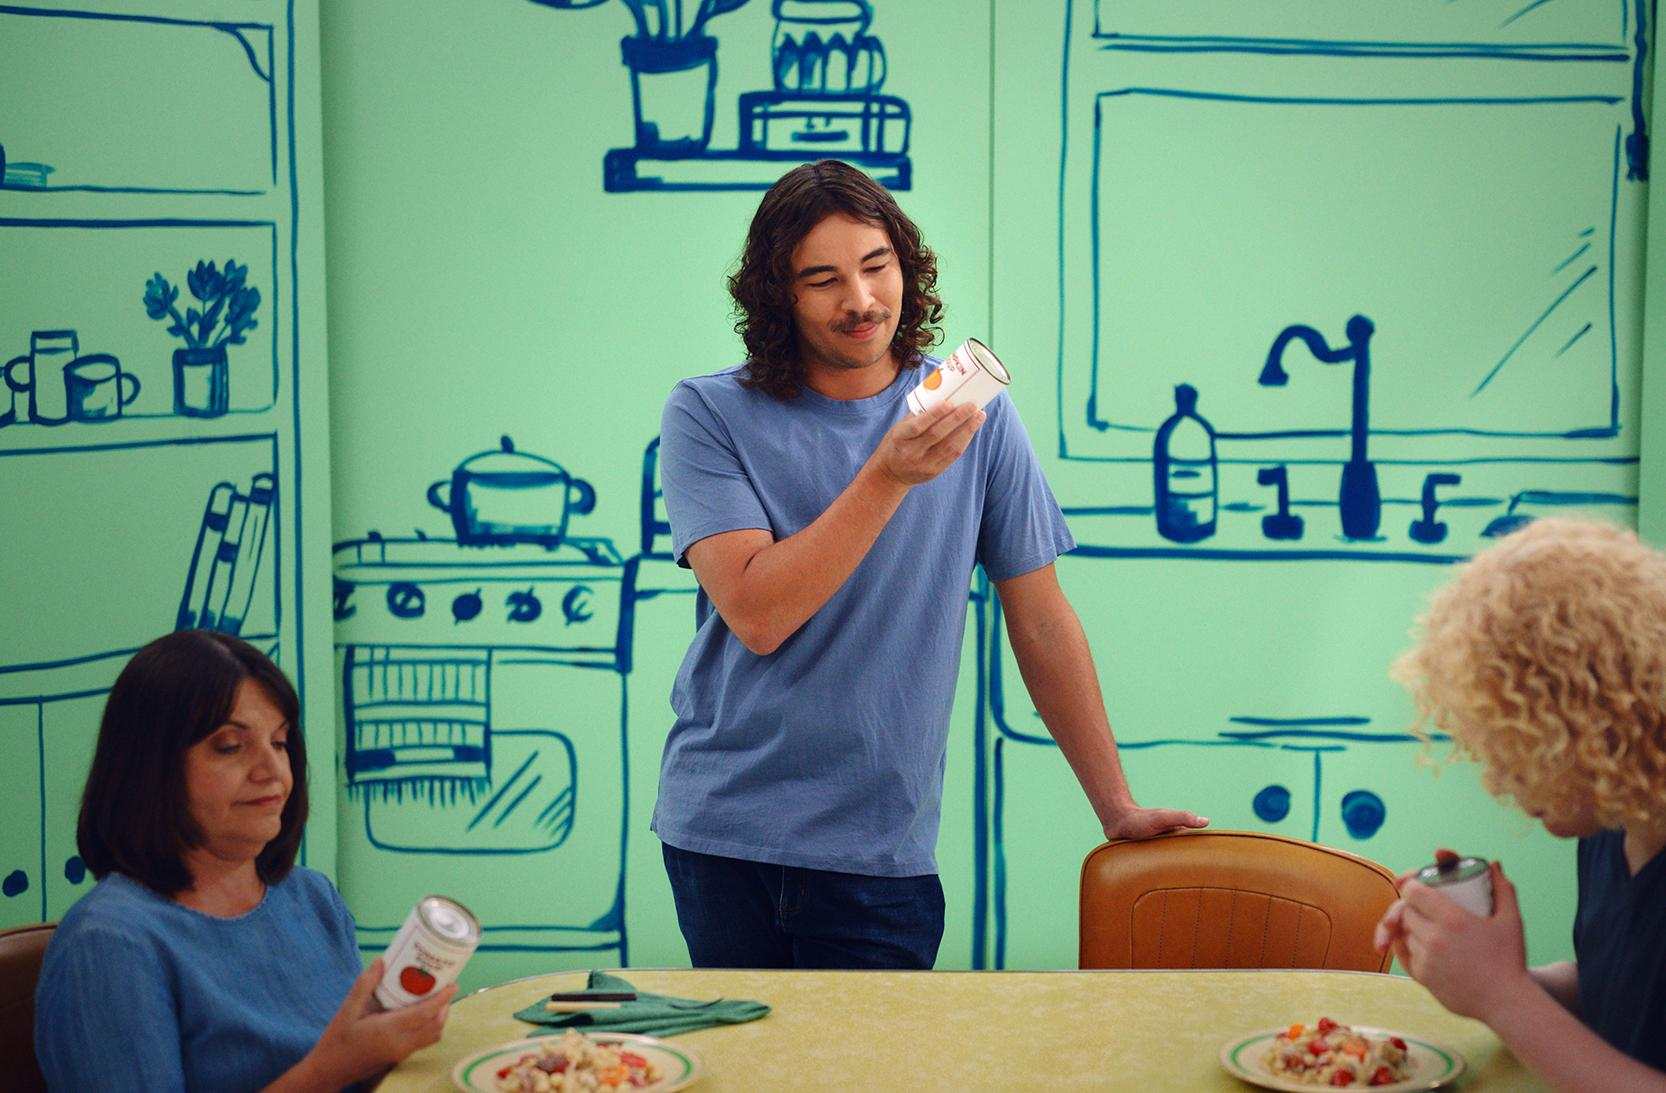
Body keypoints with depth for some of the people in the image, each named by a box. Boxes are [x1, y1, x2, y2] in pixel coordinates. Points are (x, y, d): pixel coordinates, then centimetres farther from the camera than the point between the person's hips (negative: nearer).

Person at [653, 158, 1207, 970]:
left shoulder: (974, 420, 1)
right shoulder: (708, 417, -3)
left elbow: (1041, 623, 6)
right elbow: (757, 615, -15)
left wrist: (1117, 808, 6)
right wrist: (889, 476, -22)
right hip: (718, 833, 0)